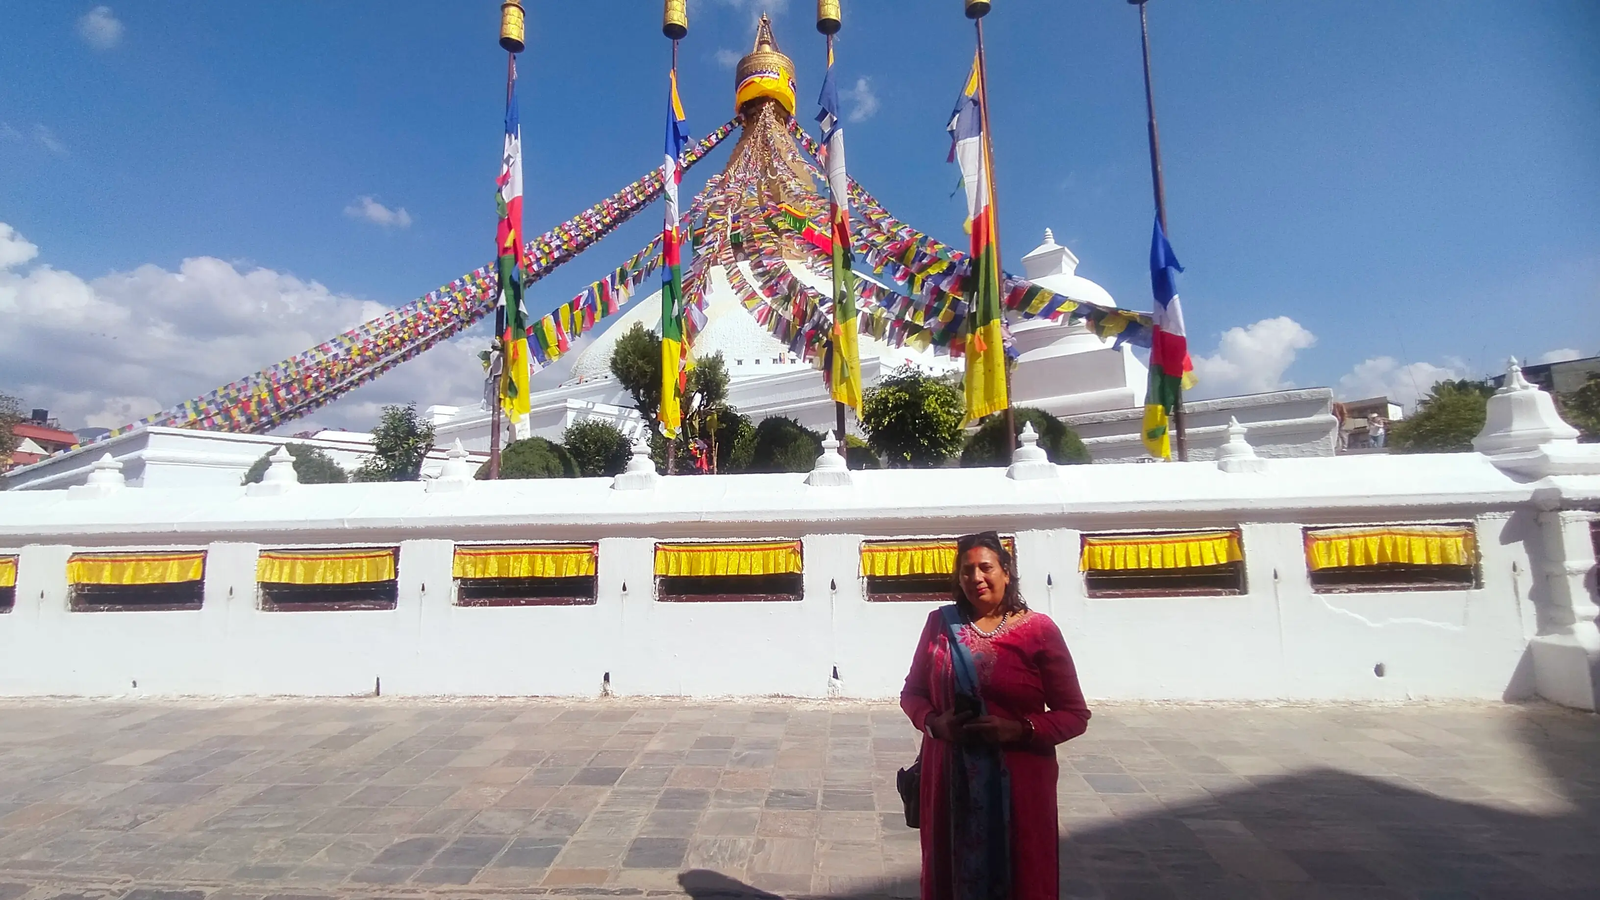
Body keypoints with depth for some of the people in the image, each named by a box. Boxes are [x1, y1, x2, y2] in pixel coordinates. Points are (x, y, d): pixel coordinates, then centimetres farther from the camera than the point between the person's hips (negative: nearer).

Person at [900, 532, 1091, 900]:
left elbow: (1075, 714, -5)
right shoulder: (940, 624, 0)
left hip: (1018, 784, -2)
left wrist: (1020, 730, -19)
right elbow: (911, 692, 8)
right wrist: (934, 722, -12)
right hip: (950, 783, 2)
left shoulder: (1039, 630, -8)